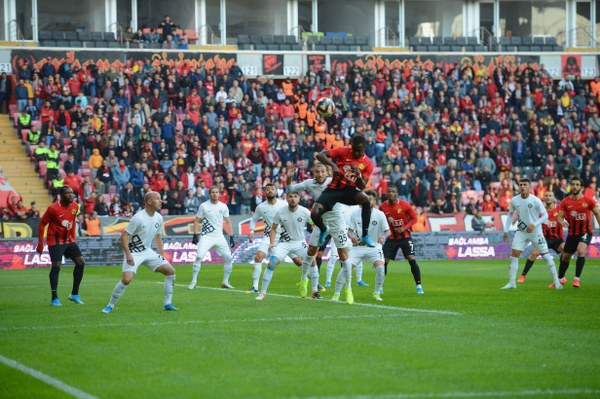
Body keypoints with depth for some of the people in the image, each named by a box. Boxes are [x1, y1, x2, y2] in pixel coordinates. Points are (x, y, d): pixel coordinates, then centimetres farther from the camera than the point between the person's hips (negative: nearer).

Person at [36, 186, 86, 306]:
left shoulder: (75, 206, 2)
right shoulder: (53, 209, -16)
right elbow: (42, 224, -9)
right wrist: (40, 244, -11)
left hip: (68, 240, 7)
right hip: (55, 241, -7)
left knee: (81, 262, 0)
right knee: (56, 266, -12)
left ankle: (74, 294, 10)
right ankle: (54, 298, -4)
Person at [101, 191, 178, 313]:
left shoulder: (159, 218, 1)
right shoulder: (139, 218, -21)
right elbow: (123, 236, -19)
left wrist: (162, 256, 13)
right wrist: (128, 255, -27)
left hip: (148, 252, 7)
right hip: (133, 253, -7)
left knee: (171, 271, 1)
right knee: (126, 280, -24)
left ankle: (167, 304, 12)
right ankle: (110, 305, -4)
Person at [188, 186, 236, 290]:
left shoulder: (223, 206, 7)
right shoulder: (204, 206, -2)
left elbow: (228, 222, 13)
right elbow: (197, 221, 2)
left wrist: (231, 238, 8)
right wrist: (195, 235, -7)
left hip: (219, 237, 3)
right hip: (206, 237, -3)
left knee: (228, 258, -2)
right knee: (199, 257, -19)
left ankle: (225, 282, 13)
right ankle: (193, 281, -10)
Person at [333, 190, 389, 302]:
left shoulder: (380, 214, -8)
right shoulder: (356, 213, -3)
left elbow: (387, 231, -8)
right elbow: (350, 230, 1)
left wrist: (383, 236, -32)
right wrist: (352, 237, -23)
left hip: (374, 246, -1)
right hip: (358, 246, 1)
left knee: (380, 267, -25)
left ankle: (377, 293, -3)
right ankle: (336, 294, -4)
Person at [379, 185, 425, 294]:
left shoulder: (404, 205, -12)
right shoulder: (383, 207, -5)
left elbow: (414, 218, -5)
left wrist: (404, 228, -18)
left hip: (405, 236, -2)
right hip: (391, 238, 2)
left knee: (412, 260, -13)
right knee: (384, 261, -4)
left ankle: (419, 286, -4)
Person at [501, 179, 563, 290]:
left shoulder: (536, 200, -15)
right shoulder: (514, 200, -5)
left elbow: (545, 215, -12)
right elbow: (510, 215, 10)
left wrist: (534, 225, -26)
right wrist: (506, 231, 5)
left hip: (535, 231, -3)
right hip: (521, 232, 3)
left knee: (546, 255, -2)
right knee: (514, 255, -6)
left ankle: (556, 281, 7)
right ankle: (511, 283, 2)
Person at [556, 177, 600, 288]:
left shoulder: (588, 201, -7)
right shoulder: (565, 202, -4)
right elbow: (560, 217, -2)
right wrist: (562, 222, -25)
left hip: (585, 232, -3)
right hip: (572, 232, 3)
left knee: (581, 251, -29)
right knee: (565, 257, 12)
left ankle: (577, 278, -25)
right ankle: (561, 278, 37)